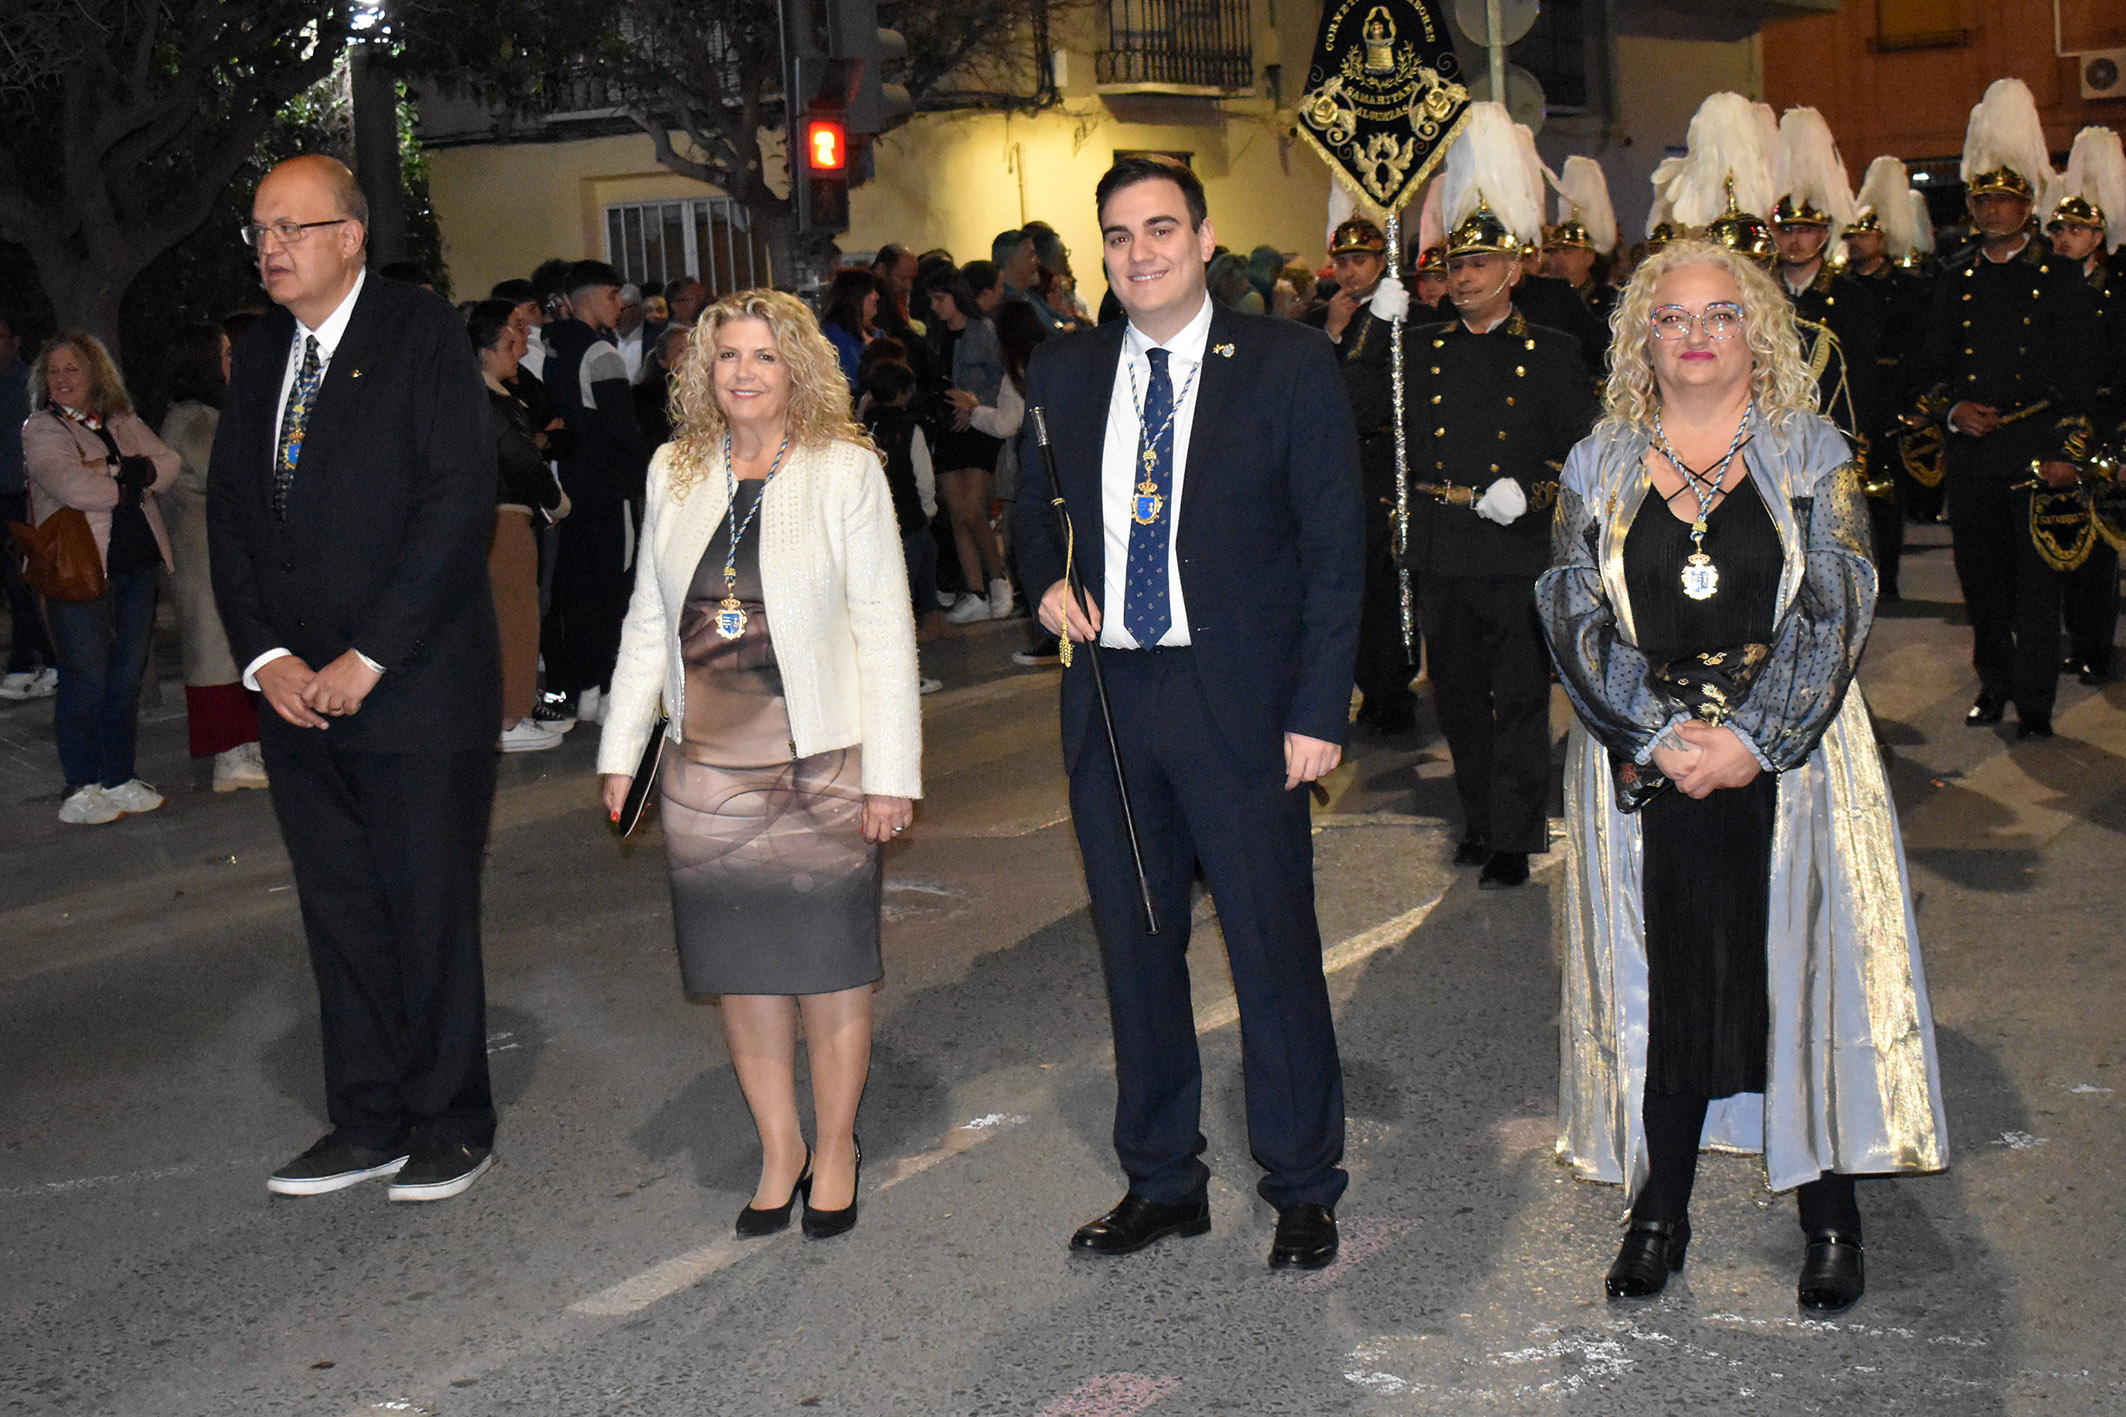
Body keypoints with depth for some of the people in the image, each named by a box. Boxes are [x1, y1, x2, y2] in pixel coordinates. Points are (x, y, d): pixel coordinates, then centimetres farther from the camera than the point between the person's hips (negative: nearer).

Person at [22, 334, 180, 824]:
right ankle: (80, 790, 3)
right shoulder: (41, 429, -2)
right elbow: (71, 486, -18)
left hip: (137, 563, 6)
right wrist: (130, 481, -6)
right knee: (85, 677, -4)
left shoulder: (124, 423, 16)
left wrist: (113, 469, -12)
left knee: (127, 674, 9)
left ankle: (118, 780, 18)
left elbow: (168, 465, 0)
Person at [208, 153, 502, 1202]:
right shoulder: (258, 355, 12)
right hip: (299, 687, 6)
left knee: (430, 908, 3)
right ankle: (370, 1120, 23)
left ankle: (449, 1126, 16)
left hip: (416, 684, -6)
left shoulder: (421, 335, -7)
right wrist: (266, 657, -3)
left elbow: (458, 504, -14)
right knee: (338, 908, 11)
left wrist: (366, 660, -16)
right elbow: (230, 515, 12)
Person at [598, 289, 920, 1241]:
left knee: (829, 963, 6)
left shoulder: (846, 471, -5)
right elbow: (648, 619, 13)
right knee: (741, 966, 10)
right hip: (707, 769, 4)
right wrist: (620, 748, 10)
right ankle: (779, 1150, 25)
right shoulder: (676, 473, 7)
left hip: (824, 766, -3)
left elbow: (885, 627, -6)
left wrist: (892, 771, -10)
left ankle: (835, 1148, 24)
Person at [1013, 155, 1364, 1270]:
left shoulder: (1289, 366, -4)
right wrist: (1046, 579, 0)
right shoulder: (1062, 372, 8)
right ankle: (1162, 1180, 28)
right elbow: (1033, 505, 23)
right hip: (1107, 696, 4)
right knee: (1135, 946, 12)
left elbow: (1335, 547, -4)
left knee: (1275, 948, 3)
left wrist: (1318, 709, -11)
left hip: (1238, 699, -4)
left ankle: (1302, 1188, 20)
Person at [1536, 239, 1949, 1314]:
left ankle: (1830, 1217, 14)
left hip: (1786, 759, -1)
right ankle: (1659, 1213, 15)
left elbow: (1836, 613, -5)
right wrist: (1658, 738, -12)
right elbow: (1574, 619, 0)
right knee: (1657, 979, 3)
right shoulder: (1598, 466, 7)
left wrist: (1750, 740, -15)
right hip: (1642, 763, 1)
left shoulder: (1810, 453, 3)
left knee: (1799, 973, 1)